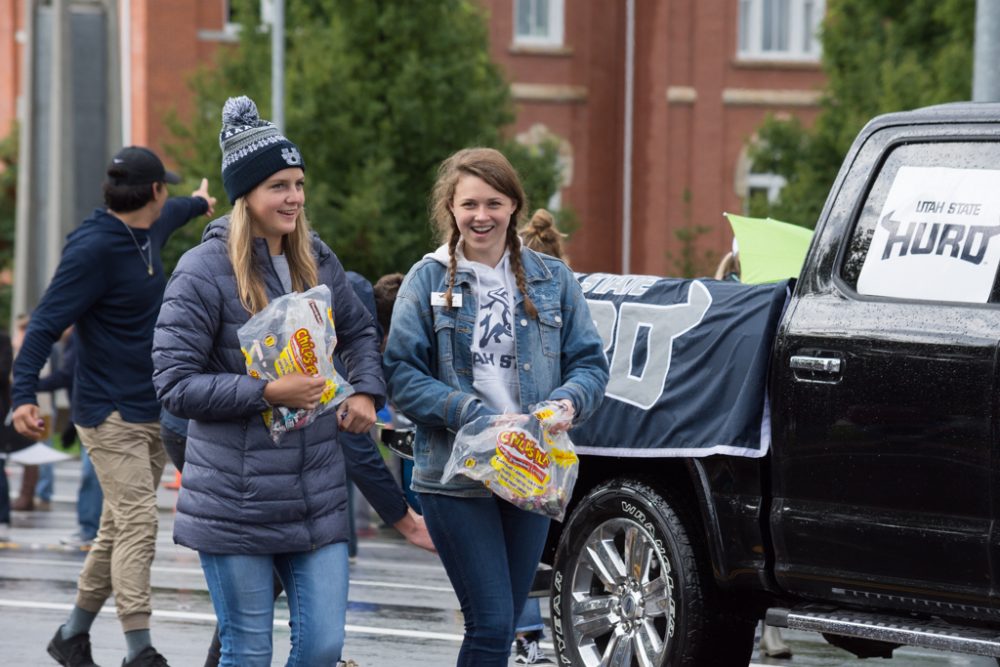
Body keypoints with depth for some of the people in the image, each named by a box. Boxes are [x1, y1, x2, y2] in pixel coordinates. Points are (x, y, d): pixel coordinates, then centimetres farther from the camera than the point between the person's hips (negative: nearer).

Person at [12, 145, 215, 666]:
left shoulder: (147, 234, 11)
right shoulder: (93, 247, -16)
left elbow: (168, 215, 37)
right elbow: (47, 323, -20)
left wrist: (199, 203, 59)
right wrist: (24, 394, -30)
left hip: (151, 414, 9)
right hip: (111, 415, -9)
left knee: (120, 529, 10)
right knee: (137, 525, -15)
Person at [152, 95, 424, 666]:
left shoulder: (316, 259, 8)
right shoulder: (205, 270, -10)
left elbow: (360, 331, 26)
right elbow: (174, 383, -13)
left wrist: (366, 393, 7)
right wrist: (268, 392, -21)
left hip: (318, 502, 5)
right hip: (237, 506, -5)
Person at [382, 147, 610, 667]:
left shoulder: (552, 280, 8)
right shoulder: (427, 280, 0)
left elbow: (590, 364, 8)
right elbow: (401, 374, -6)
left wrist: (568, 402, -15)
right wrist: (477, 416, -18)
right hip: (454, 475, -4)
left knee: (503, 623, 10)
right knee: (492, 624, -12)